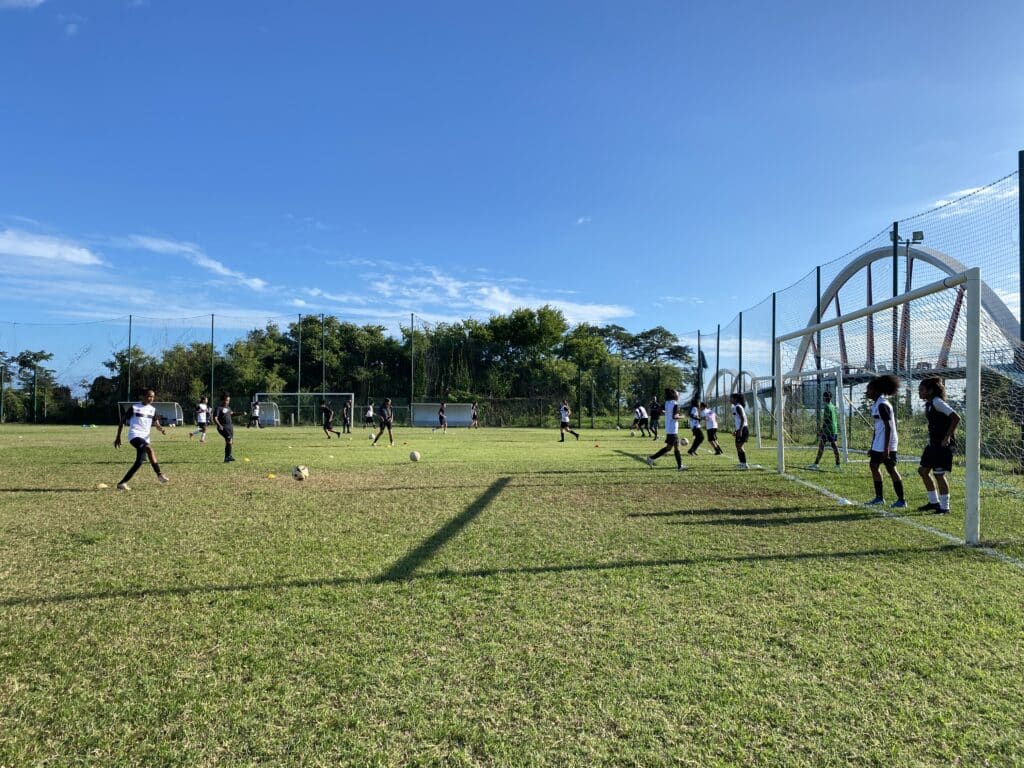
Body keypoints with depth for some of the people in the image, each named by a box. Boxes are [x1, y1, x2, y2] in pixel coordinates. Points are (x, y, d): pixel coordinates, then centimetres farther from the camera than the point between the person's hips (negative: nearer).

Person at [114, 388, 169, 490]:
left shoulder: (152, 409, 13)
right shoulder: (134, 407, -1)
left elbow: (157, 424, 10)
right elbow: (122, 421, 5)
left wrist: (161, 429, -14)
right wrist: (118, 437, 4)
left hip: (145, 438, 6)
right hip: (134, 435, -6)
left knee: (139, 462, 1)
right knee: (149, 449, -33)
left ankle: (122, 483, 14)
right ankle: (159, 474, -35)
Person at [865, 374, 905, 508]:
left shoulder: (882, 405, -16)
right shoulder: (877, 404, 14)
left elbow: (888, 427, -21)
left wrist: (886, 448, -24)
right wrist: (872, 447, 22)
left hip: (886, 444, -10)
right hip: (878, 444, 10)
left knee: (891, 469, -5)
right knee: (873, 465, 14)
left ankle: (901, 500, 2)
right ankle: (879, 497, 22)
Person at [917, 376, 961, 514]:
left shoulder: (937, 402, -16)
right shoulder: (928, 404, 12)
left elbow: (956, 417, -24)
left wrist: (947, 437, -22)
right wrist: (931, 439, 15)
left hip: (942, 445, -9)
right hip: (933, 443, 10)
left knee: (939, 474, -3)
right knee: (923, 470, 11)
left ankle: (944, 507, 8)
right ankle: (934, 502, 23)